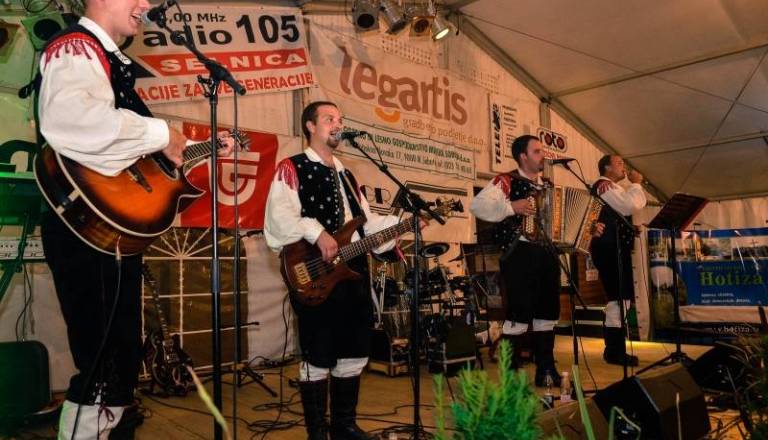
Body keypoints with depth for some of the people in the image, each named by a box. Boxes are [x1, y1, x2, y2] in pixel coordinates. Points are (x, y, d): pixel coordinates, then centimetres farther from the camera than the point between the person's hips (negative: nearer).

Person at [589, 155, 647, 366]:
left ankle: (615, 348, 18)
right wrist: (636, 183, -8)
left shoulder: (615, 188, 26)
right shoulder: (603, 186, -8)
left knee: (621, 298, 12)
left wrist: (636, 186, 14)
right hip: (609, 248, -11)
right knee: (619, 298, -13)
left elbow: (639, 203, 27)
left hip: (616, 247, 11)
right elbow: (629, 206, -20)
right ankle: (614, 351, -8)